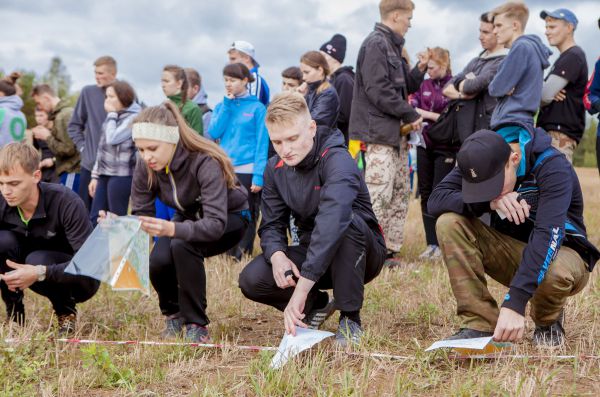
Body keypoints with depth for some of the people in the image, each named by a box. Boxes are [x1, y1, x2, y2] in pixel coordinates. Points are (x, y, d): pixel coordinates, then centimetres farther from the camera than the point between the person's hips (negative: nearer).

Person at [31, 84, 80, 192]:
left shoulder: (63, 116, -16)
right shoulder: (68, 112, 14)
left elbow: (68, 149, -20)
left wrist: (47, 137, -9)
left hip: (71, 172, -9)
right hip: (72, 169, 9)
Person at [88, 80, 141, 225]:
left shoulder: (134, 117, -10)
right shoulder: (114, 117, 16)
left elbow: (112, 138, -21)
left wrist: (111, 114, -7)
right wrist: (95, 175, 16)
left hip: (121, 176, -8)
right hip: (105, 175, 8)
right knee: (95, 219, 8)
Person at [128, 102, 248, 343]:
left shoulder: (205, 162, -35)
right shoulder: (145, 166, -18)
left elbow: (216, 224, -43)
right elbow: (141, 214, -14)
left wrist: (172, 229, -60)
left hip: (229, 218, -5)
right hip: (189, 217, 5)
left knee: (182, 245, -34)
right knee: (158, 261, -25)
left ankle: (196, 325, -18)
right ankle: (173, 313, 7)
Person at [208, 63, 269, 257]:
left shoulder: (257, 108, -1)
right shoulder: (222, 106, 12)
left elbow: (262, 143, -6)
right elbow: (214, 133, -2)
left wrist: (259, 175, -14)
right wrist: (227, 103, -4)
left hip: (247, 171, -4)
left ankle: (242, 255, 12)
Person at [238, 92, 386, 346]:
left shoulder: (336, 160, -26)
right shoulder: (275, 169, -4)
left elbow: (332, 220, -42)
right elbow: (272, 225, 0)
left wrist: (301, 289, -50)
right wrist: (277, 255, -27)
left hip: (362, 255, -4)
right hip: (311, 254, 5)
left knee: (347, 220, -38)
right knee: (251, 280, -19)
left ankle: (350, 318, -20)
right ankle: (317, 305, 9)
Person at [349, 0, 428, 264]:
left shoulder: (392, 47, 19)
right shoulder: (375, 44, -10)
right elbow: (378, 91, -18)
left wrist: (419, 70, 6)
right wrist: (411, 115, -12)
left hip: (395, 134, 10)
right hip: (379, 134, -10)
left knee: (400, 194, 11)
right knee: (379, 196, -12)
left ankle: (391, 250, 16)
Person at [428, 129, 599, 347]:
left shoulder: (553, 167, -26)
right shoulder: (480, 162, -10)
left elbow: (548, 235, -37)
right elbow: (435, 200, -19)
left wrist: (515, 302, -46)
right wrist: (489, 201, -36)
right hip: (509, 250, 4)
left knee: (555, 271, -41)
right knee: (449, 223, -20)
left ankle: (548, 321, -4)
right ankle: (480, 323, -18)